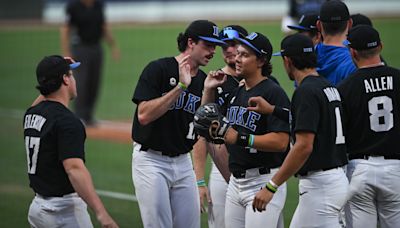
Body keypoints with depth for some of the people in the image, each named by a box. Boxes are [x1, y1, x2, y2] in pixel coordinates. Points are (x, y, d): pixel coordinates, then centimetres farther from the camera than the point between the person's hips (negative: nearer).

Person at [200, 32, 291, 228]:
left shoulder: (273, 93, -12)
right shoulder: (235, 94, 15)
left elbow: (280, 141, -20)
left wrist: (240, 138, -22)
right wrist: (208, 90, 12)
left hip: (264, 181, -9)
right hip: (235, 181, 9)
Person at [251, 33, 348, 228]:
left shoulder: (306, 91, -15)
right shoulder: (329, 87, 14)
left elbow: (304, 146, -23)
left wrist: (271, 187, -22)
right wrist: (272, 110, 30)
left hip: (320, 184, -10)